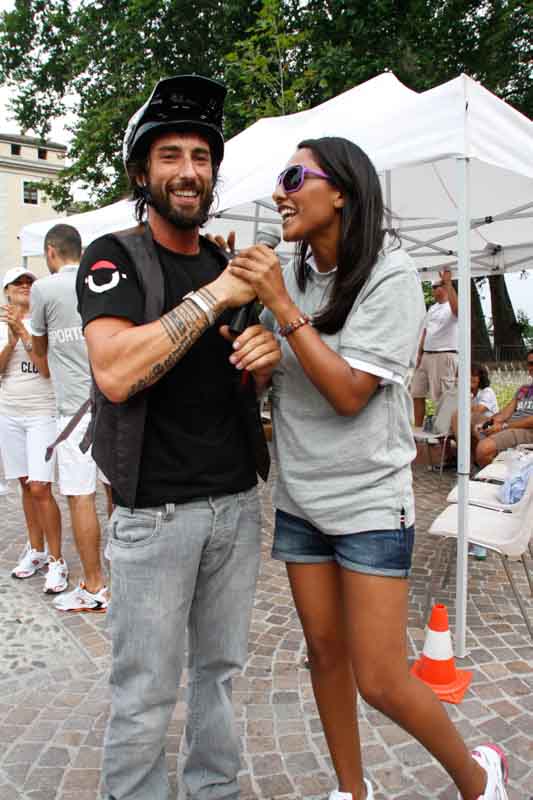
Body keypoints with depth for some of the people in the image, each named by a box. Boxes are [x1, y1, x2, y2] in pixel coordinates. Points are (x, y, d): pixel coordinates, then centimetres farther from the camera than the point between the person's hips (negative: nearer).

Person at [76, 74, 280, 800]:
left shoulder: (229, 264, 12)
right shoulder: (115, 258, -5)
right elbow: (115, 374, -23)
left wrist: (269, 357, -3)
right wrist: (213, 296, -20)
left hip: (238, 500, 6)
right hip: (156, 510, -5)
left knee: (220, 668, 18)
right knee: (147, 693, 5)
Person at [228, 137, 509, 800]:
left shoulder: (390, 274, -12)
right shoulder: (290, 276, 4)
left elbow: (349, 393, -20)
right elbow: (263, 374, 13)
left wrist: (282, 306, -21)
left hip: (370, 501, -5)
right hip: (299, 499, 6)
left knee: (380, 681, -1)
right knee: (324, 653, 14)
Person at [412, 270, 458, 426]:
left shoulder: (451, 307, -6)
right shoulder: (432, 308, 19)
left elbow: (457, 310, -33)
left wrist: (448, 282, -33)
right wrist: (419, 354, 13)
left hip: (444, 356, -9)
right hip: (426, 355, 9)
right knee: (417, 394, 9)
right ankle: (417, 428, 18)